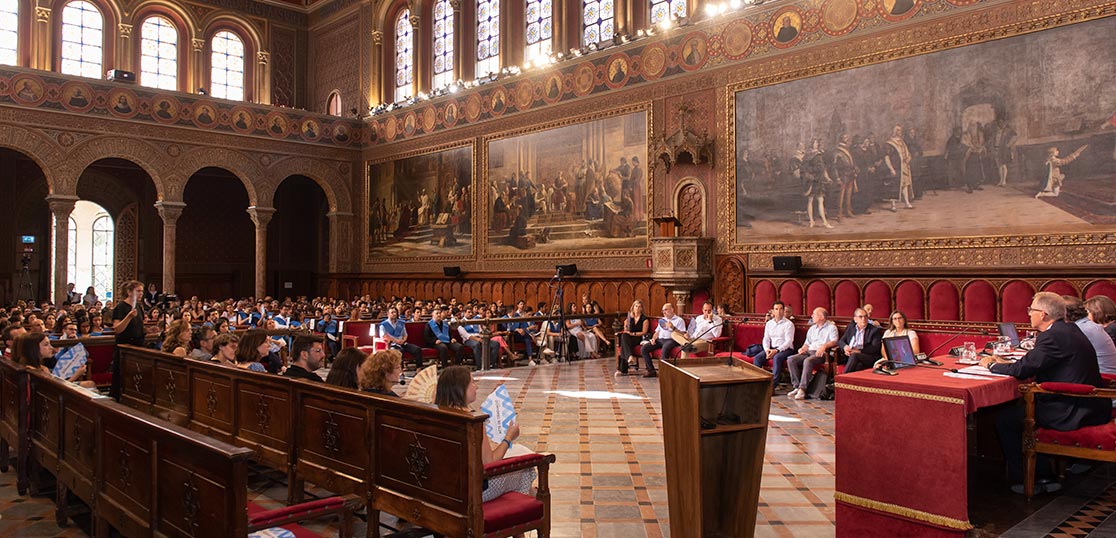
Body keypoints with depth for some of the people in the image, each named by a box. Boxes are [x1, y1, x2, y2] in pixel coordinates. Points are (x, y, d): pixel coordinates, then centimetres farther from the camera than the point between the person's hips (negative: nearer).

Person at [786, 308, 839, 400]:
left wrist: (824, 346, -28)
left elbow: (834, 341, -9)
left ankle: (802, 389, -39)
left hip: (821, 353, -7)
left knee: (808, 361, -38)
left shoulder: (831, 327, 7)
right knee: (791, 360, -20)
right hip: (809, 351, 7)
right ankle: (796, 386, -21)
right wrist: (803, 348, 5)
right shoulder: (812, 328, 28)